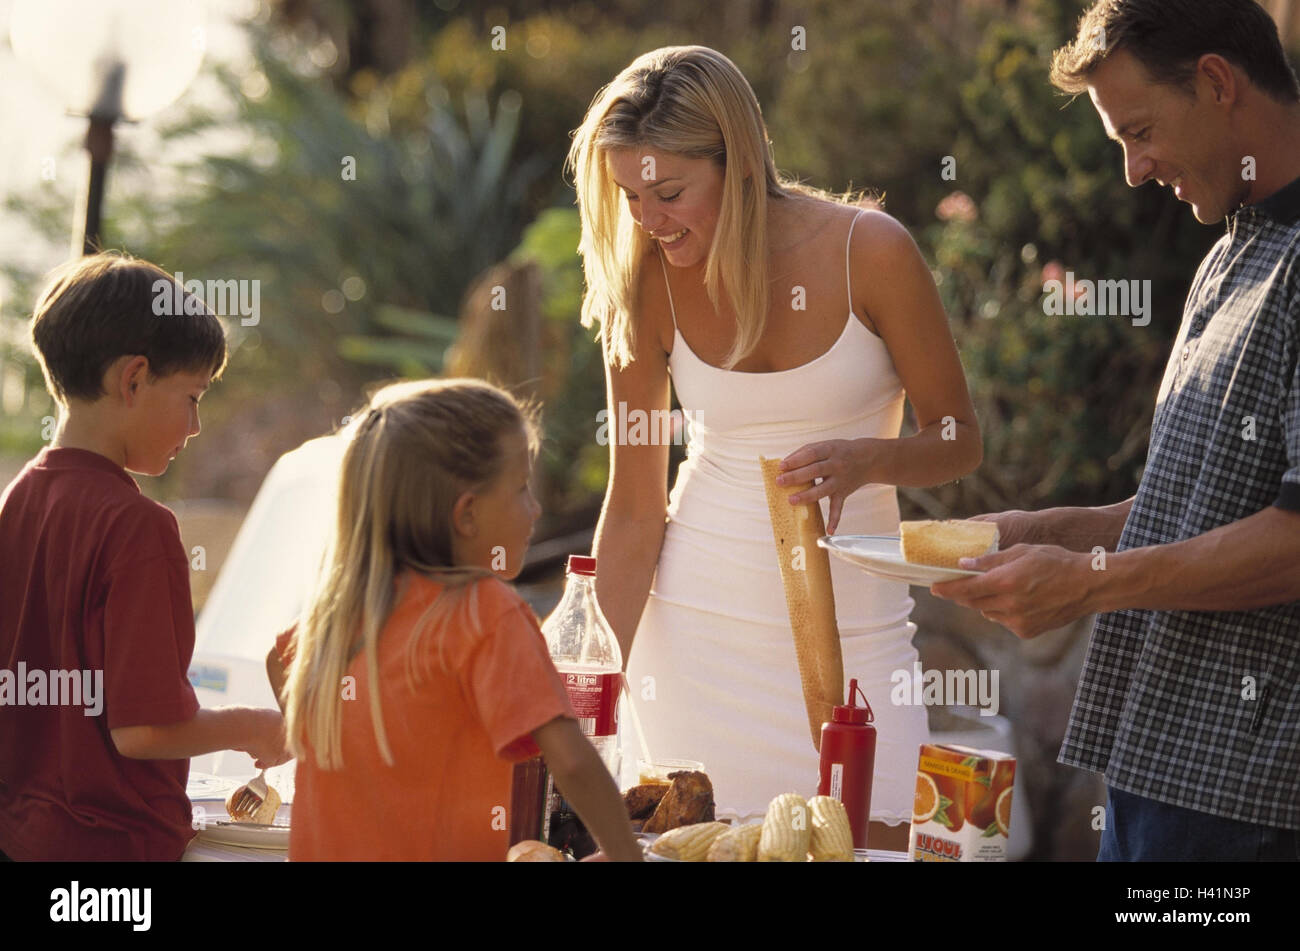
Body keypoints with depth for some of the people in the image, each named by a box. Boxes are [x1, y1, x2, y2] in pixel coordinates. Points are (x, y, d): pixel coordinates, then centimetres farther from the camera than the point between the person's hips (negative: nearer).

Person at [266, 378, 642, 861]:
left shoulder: (341, 600, 8)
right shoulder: (486, 610, -12)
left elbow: (278, 659, 30)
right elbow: (571, 761, -19)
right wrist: (627, 855, -8)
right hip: (437, 852, -7)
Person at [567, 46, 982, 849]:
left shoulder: (869, 250, -12)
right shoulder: (647, 285, -5)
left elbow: (959, 439, -3)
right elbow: (635, 508, -1)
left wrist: (867, 460, -23)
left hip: (849, 623, -1)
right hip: (696, 619, 1)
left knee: (872, 840, -5)